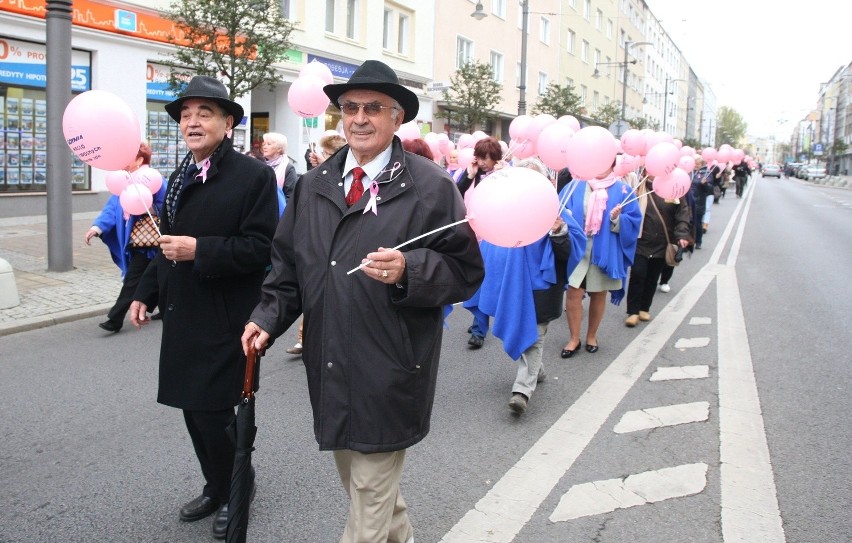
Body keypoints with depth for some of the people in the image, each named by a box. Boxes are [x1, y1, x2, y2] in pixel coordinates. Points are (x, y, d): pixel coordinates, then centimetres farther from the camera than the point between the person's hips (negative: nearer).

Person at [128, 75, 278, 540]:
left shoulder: (254, 176, -11)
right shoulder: (179, 178, 12)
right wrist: (146, 292, 16)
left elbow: (260, 247, -18)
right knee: (194, 410, 15)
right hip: (183, 317, 8)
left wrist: (199, 250, -23)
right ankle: (215, 487, 36)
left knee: (214, 412, -2)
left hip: (224, 321, -7)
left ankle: (235, 494, 23)